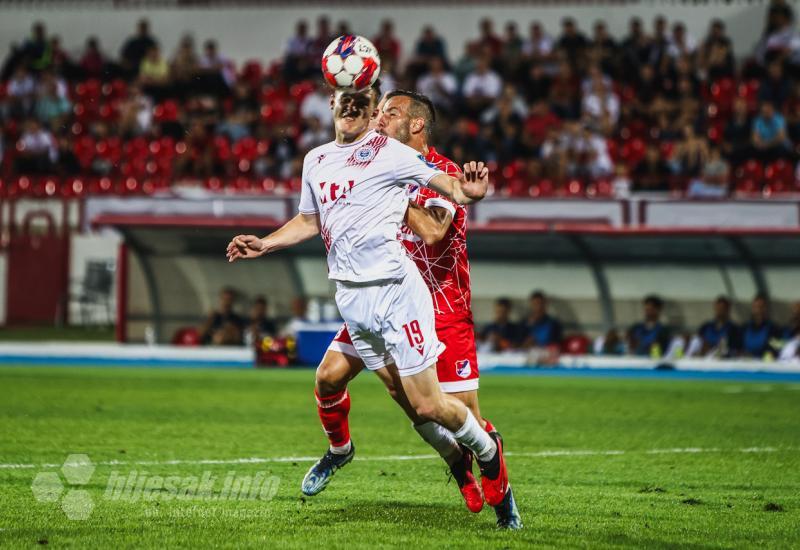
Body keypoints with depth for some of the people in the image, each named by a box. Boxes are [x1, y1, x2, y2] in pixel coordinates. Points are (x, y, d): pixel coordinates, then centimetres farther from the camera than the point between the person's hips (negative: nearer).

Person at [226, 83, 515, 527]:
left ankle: (486, 450, 18)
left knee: (428, 405, -8)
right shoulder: (316, 161, 14)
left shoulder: (390, 153, -6)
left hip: (395, 288, -6)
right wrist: (264, 245, 20)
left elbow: (451, 187, -12)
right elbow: (309, 221, 30)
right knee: (410, 403, 4)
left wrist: (470, 192, -34)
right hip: (351, 298, 6)